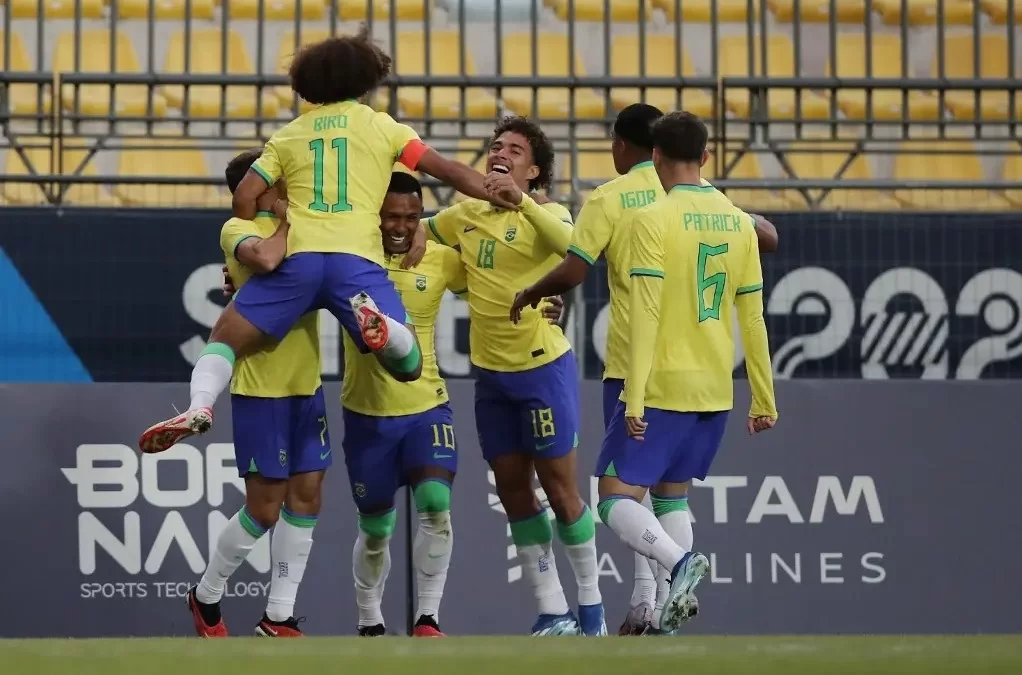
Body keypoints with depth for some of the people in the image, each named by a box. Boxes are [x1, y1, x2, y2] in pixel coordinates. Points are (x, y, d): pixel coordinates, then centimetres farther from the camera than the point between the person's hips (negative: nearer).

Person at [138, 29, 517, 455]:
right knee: (407, 365, -2)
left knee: (226, 337, 10)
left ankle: (199, 406, -22)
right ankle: (376, 322, -38)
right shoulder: (382, 127, 18)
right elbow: (447, 170, 14)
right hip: (357, 260, -1)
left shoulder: (288, 136, 22)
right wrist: (504, 198, 16)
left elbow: (245, 197, 14)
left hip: (298, 258, 1)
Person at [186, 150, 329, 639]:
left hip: (306, 385, 7)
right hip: (260, 390, -7)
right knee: (265, 507, -3)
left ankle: (278, 618, 11)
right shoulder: (238, 229, -10)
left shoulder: (298, 226, 11)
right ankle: (206, 597, 18)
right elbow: (265, 258, -32)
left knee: (306, 496, 4)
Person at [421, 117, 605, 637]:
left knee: (559, 490, 0)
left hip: (543, 366, -6)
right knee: (514, 492, 7)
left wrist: (520, 200, -36)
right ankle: (553, 614, 15)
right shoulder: (466, 216, 7)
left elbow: (573, 243, -31)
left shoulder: (545, 215, -9)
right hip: (490, 374, 6)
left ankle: (591, 607, 13)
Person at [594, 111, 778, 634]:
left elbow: (644, 314, -17)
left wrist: (634, 397, -17)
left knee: (617, 496, -2)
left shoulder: (654, 219, -11)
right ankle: (670, 615, 8)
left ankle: (679, 563, -27)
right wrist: (764, 399, 15)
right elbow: (753, 319, 9)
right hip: (716, 392, 6)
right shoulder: (737, 222, 7)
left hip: (663, 388, -6)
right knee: (670, 493, 19)